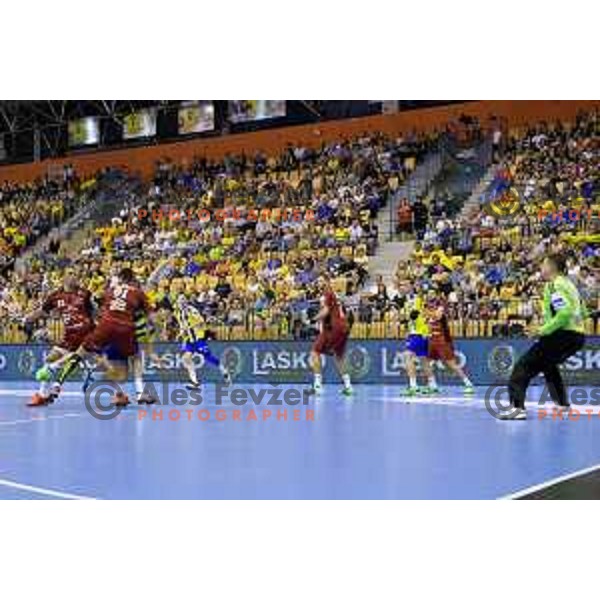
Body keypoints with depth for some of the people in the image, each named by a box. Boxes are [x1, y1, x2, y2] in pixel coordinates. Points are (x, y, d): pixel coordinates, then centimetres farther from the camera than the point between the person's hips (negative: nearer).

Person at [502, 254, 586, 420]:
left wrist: (543, 330, -21)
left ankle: (517, 407, -24)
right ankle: (562, 402, 39)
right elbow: (580, 311, 25)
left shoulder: (554, 285, -10)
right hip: (577, 335, 10)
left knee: (524, 365, -10)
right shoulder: (567, 283, 18)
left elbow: (565, 312, -23)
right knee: (547, 364, 34)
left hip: (563, 335, -10)